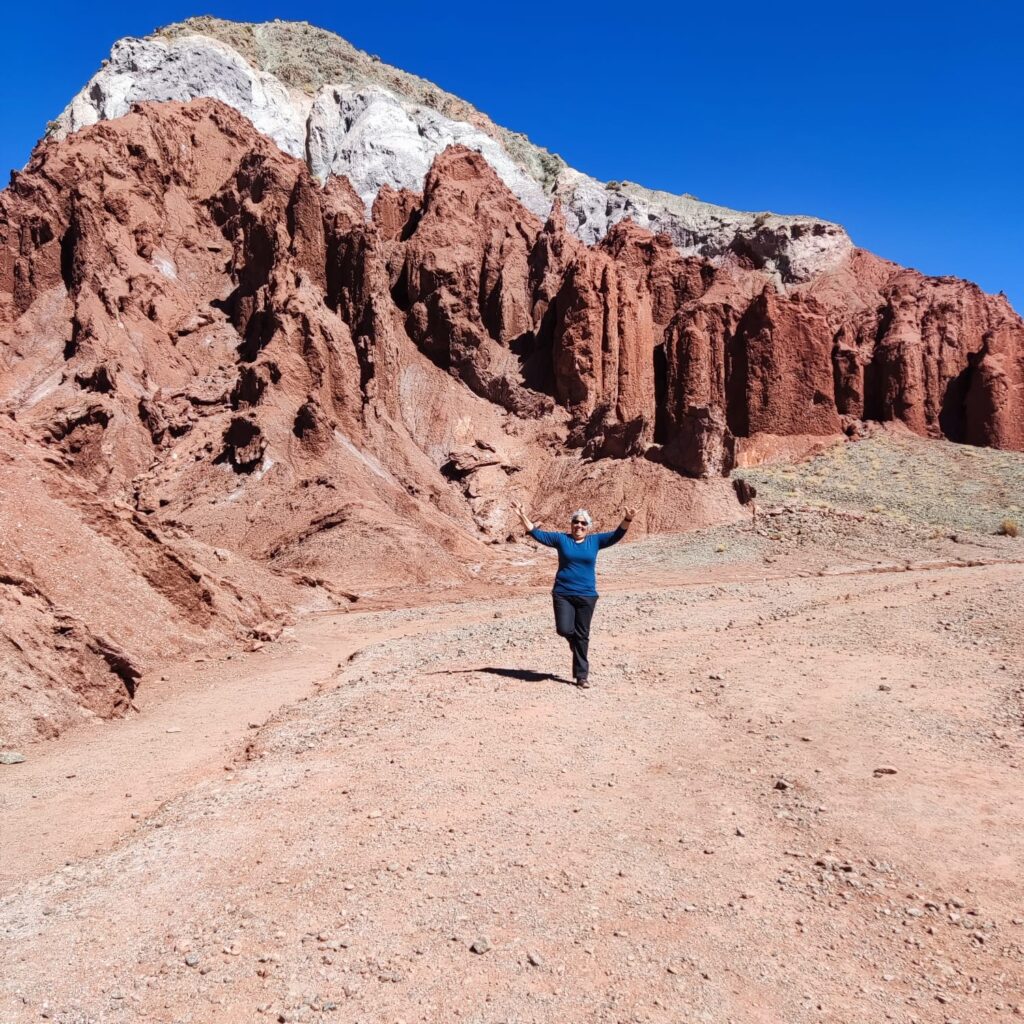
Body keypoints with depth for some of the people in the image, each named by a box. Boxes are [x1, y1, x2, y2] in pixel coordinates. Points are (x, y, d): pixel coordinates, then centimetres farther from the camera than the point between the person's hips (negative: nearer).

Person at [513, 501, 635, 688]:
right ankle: (576, 643, 28)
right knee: (564, 629, -10)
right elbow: (537, 533, 1)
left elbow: (616, 535, -2)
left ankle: (582, 675, 14)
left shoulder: (595, 541, 6)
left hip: (587, 596, 1)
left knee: (582, 635, 4)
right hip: (562, 594, 0)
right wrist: (523, 516, -10)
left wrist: (626, 520, -20)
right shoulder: (561, 539, 4)